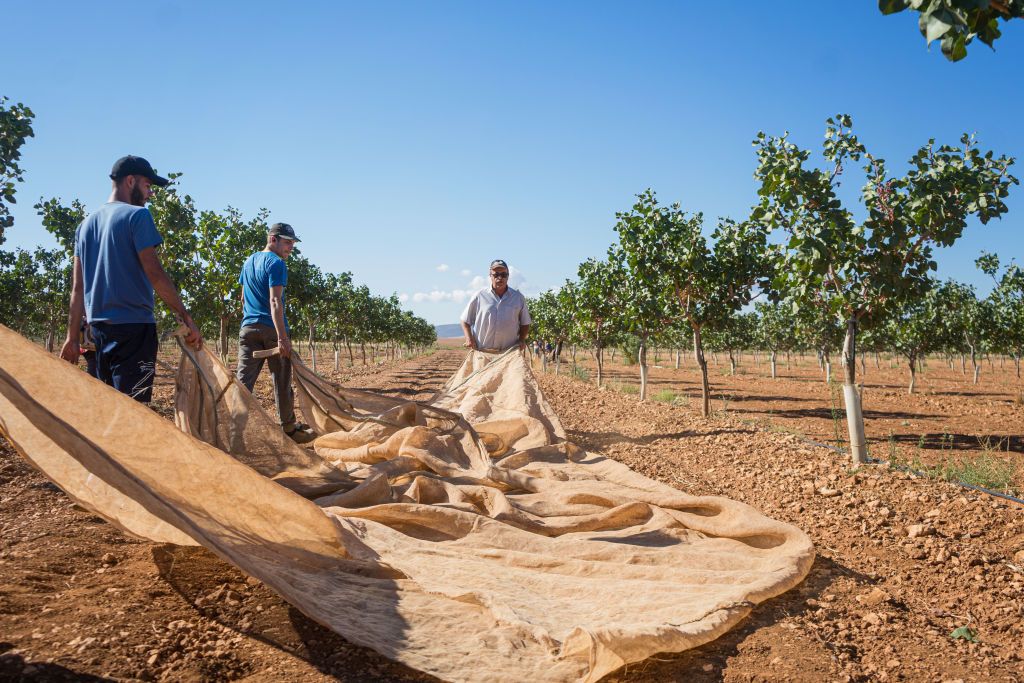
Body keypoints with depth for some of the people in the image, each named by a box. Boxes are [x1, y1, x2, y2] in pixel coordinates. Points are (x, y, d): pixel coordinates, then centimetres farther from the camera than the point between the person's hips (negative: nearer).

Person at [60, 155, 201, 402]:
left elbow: (77, 288, 15)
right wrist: (186, 318, -12)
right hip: (134, 326, -8)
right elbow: (154, 273, -14)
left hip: (98, 328, 8)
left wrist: (72, 337, 16)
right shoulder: (137, 215, -5)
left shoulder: (86, 224, 17)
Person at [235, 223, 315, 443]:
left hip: (248, 327, 7)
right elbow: (275, 302, -18)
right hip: (271, 328, -7)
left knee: (244, 378, 3)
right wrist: (282, 337, -22)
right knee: (282, 381, 3)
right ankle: (289, 428, 13)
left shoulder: (249, 261, 18)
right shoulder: (276, 263, -9)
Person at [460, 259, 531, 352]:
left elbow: (525, 323, 18)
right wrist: (469, 339, -5)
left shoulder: (518, 298, 8)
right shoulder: (479, 296, 3)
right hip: (482, 351, -1)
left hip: (509, 352, 1)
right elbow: (465, 320, 9)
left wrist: (522, 340, 2)